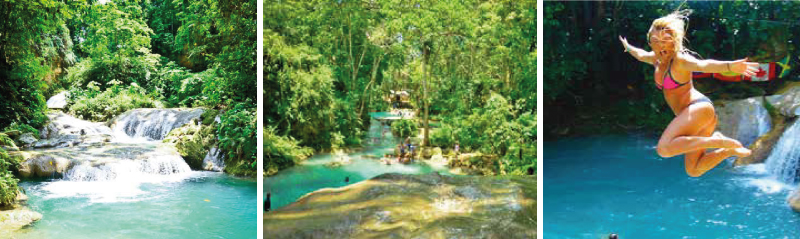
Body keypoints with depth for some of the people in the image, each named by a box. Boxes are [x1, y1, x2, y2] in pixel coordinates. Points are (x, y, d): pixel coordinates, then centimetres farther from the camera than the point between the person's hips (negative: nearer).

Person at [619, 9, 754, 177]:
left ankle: (722, 142, -23)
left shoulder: (680, 59, -11)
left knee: (664, 148, -31)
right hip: (690, 115, 9)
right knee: (694, 170, 7)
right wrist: (628, 47, 57)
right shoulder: (657, 59, 13)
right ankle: (731, 150, 17)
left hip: (699, 108, -9)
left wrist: (730, 66, -51)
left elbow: (702, 64, -33)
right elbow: (640, 55, 38)